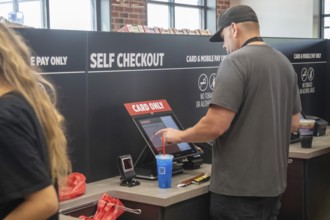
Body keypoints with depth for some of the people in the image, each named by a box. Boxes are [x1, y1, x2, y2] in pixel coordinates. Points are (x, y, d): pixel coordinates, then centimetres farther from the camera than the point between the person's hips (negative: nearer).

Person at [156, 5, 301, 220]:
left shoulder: (236, 61, -15)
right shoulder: (285, 63, 9)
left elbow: (216, 125, -21)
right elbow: (294, 123, 16)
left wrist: (179, 136, -5)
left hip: (239, 188, -8)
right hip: (273, 183, 8)